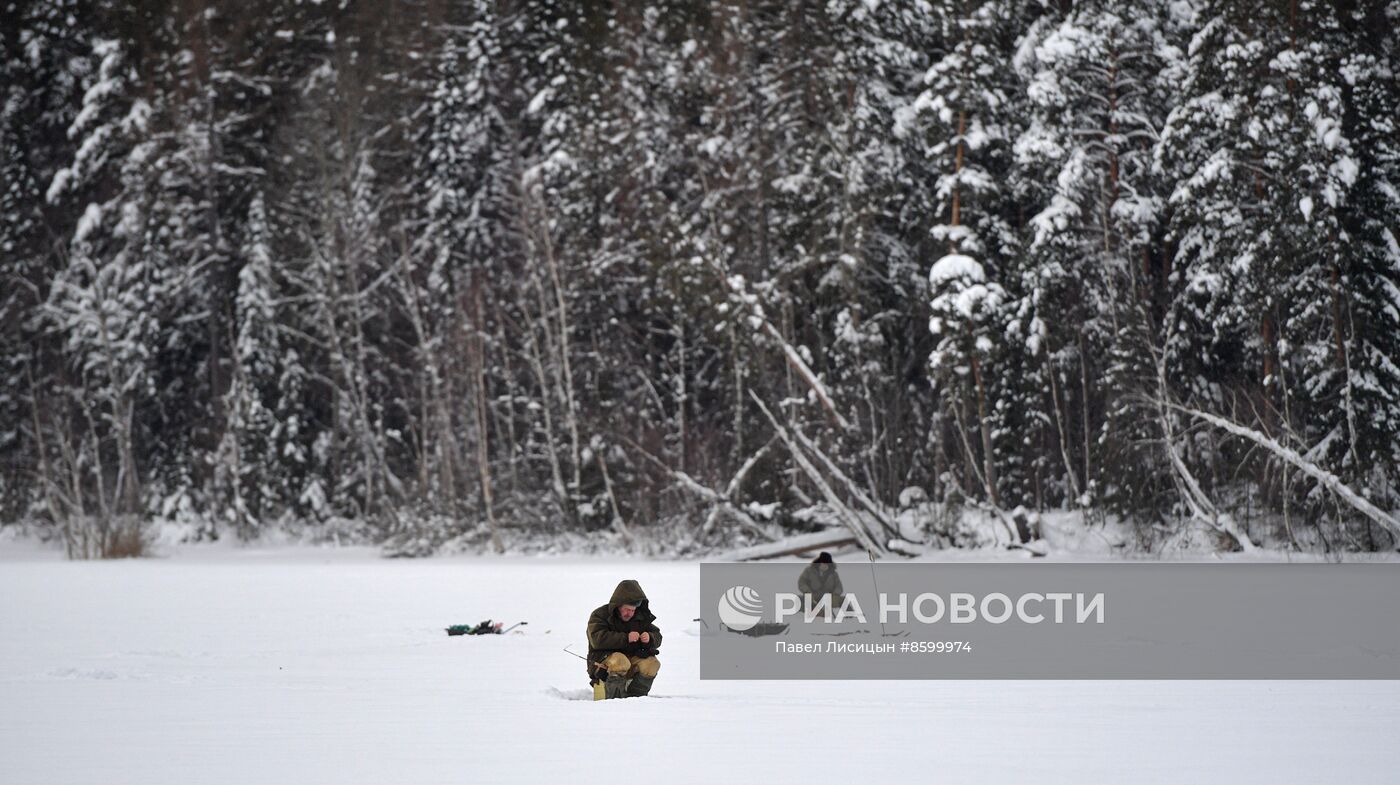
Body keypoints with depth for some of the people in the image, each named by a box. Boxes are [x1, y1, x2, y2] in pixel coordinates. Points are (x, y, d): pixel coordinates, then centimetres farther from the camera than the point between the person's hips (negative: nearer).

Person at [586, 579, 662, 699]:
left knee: (652, 664, -23)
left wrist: (650, 639, -16)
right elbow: (598, 640, -24)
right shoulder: (600, 615, -7)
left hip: (631, 658, 5)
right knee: (621, 662, -39)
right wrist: (625, 638, -31)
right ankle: (613, 698, -27)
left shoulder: (641, 617, 11)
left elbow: (657, 637, 11)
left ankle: (633, 697, -12)